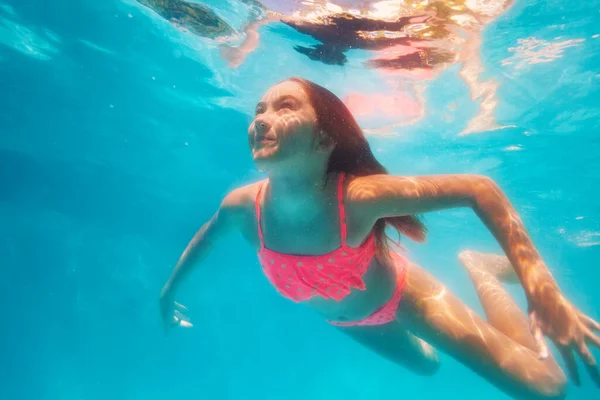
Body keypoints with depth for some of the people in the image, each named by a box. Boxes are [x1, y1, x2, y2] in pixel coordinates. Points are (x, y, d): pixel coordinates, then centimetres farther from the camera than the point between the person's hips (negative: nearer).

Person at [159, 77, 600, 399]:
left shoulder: (359, 196, -41)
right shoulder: (243, 205, -30)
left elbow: (479, 188, -33)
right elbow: (206, 236, -5)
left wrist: (541, 285, -42)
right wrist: (169, 291, 11)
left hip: (399, 295, -3)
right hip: (340, 317, 3)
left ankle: (478, 268, 18)